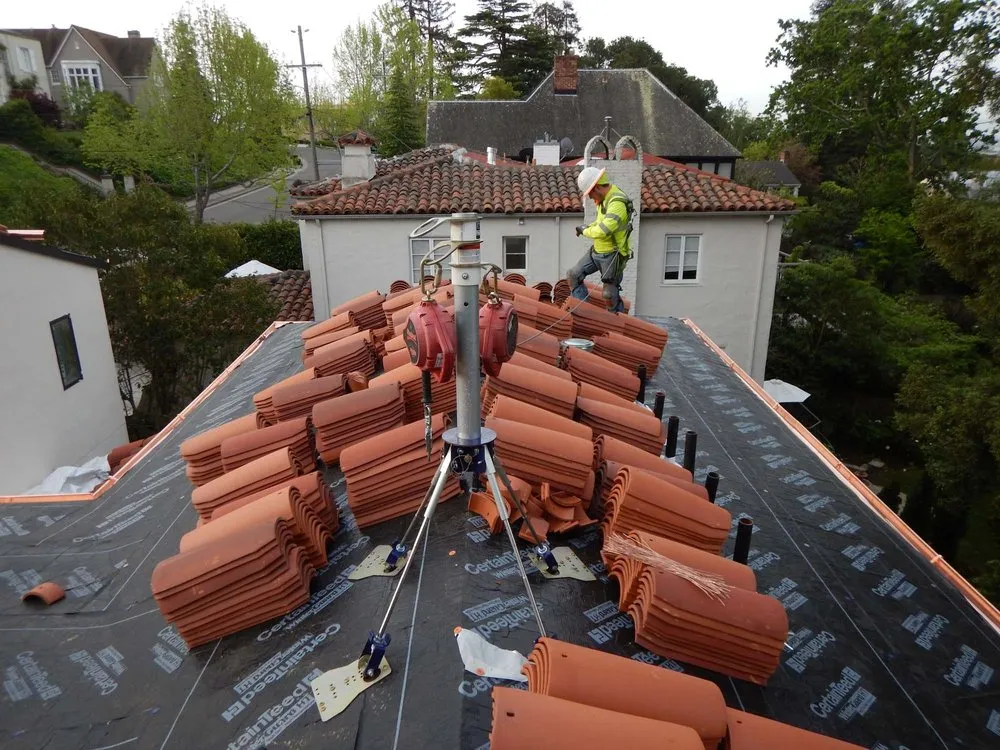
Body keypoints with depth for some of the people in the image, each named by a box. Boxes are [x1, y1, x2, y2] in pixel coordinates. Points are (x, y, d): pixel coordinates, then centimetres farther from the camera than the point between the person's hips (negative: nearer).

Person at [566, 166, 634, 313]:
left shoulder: (617, 203, -26)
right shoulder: (605, 197, 4)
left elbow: (602, 231, -34)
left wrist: (584, 231, -15)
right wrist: (588, 227, 3)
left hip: (611, 255, -9)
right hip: (597, 251, 9)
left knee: (609, 294, -2)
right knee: (573, 275, 8)